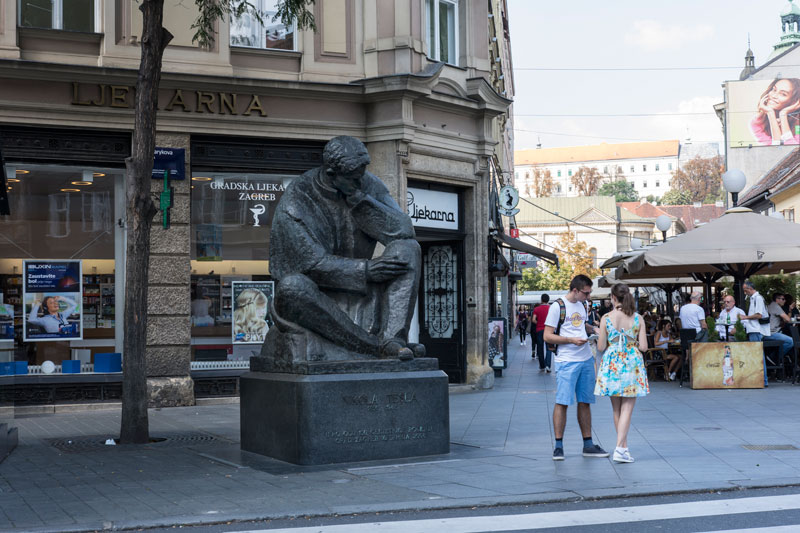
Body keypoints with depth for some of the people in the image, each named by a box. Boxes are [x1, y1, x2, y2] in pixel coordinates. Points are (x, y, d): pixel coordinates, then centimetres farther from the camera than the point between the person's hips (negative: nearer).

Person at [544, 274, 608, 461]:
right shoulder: (557, 306, -8)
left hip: (586, 360, 7)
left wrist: (593, 329, 11)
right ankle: (558, 446, -1)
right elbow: (547, 336, -10)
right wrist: (571, 340, -19)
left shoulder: (582, 305, 14)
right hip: (566, 361, -7)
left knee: (585, 402, 10)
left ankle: (588, 445, 17)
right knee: (562, 402, -7)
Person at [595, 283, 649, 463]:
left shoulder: (606, 318, -6)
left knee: (617, 409, 13)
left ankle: (624, 447, 20)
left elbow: (601, 347, -6)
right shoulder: (638, 318, -4)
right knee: (627, 409, 0)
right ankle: (619, 448, -11)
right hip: (632, 365, 0)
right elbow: (643, 347, -5)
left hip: (612, 364, 1)